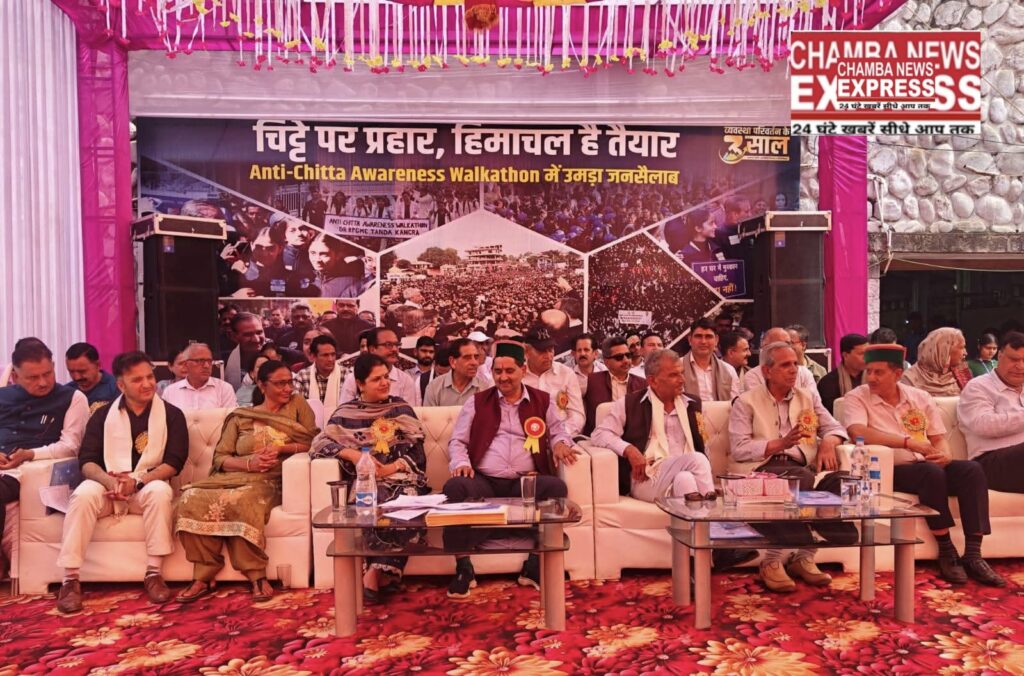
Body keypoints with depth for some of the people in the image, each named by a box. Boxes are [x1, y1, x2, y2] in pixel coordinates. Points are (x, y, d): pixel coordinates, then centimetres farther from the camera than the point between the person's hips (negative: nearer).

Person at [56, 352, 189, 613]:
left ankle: (154, 574, -28)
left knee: (160, 490, -35)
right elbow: (87, 461, 0)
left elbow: (174, 462, -5)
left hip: (147, 487, -1)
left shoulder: (171, 414, 2)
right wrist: (110, 481, -22)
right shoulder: (103, 414, 8)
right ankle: (70, 579, -26)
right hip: (107, 485, 2)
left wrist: (137, 481, -21)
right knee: (84, 494, -31)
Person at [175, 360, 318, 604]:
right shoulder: (240, 417, 18)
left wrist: (282, 448, -9)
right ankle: (203, 576, -16)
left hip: (268, 482, -3)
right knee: (193, 498, -26)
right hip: (234, 477, 3)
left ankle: (257, 576, -27)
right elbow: (220, 457, 9)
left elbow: (313, 442, 5)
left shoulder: (297, 404, 14)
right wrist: (249, 462, -10)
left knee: (241, 499, -36)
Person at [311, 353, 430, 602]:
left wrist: (391, 468, -10)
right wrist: (351, 453, -13)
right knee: (378, 502, -36)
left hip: (402, 478, 1)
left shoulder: (401, 408, 14)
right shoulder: (346, 413, 12)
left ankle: (374, 573, -27)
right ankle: (384, 574, -27)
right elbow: (319, 443, 3)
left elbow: (416, 452, 8)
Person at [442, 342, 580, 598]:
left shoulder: (542, 401, 16)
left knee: (557, 487, -30)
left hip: (526, 481, 0)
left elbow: (558, 432, 15)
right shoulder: (477, 401, 15)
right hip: (484, 481, 0)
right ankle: (463, 568, -16)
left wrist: (560, 443, -10)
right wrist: (461, 462, -9)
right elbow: (457, 440, 12)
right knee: (454, 487, -32)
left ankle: (535, 565, -14)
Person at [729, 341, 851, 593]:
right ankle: (772, 560, -24)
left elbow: (834, 428, 19)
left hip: (803, 466, 4)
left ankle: (804, 557, -16)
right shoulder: (746, 402, 8)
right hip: (763, 468, -4)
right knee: (802, 477, -36)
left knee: (837, 480, -28)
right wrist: (780, 444, -13)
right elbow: (738, 449, -3)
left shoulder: (809, 396, 24)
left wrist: (828, 443, -5)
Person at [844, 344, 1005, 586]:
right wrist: (909, 442, -26)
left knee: (972, 469, -21)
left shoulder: (921, 398, 12)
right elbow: (858, 432, -22)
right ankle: (947, 553, -18)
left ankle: (972, 555, -19)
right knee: (932, 472, -32)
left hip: (929, 468, 5)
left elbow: (939, 439, 13)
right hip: (891, 471, -5)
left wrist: (945, 455, -12)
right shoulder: (856, 398, -3)